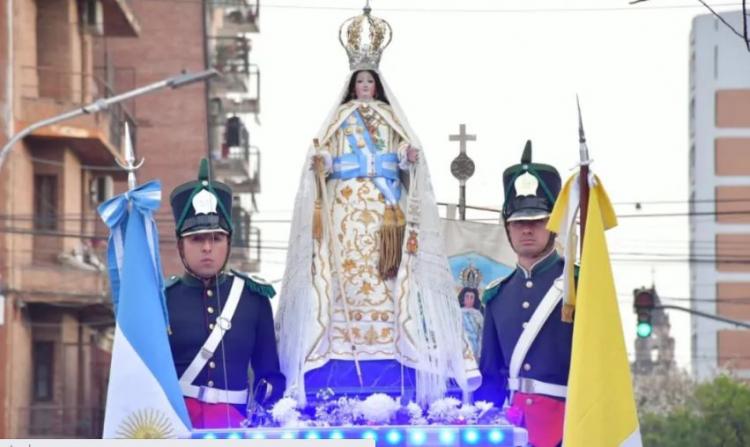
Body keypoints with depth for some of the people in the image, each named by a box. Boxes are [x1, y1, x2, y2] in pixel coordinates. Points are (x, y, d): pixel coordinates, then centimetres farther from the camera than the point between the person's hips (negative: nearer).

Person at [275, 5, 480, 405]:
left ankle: (386, 332, -10)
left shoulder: (390, 119, 16)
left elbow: (405, 154, 9)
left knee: (385, 268, -8)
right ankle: (347, 337, -11)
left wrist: (409, 158, -13)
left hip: (384, 205, 1)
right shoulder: (340, 119, 14)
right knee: (349, 264, -9)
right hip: (348, 203, -1)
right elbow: (325, 155, 6)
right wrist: (319, 163, -16)